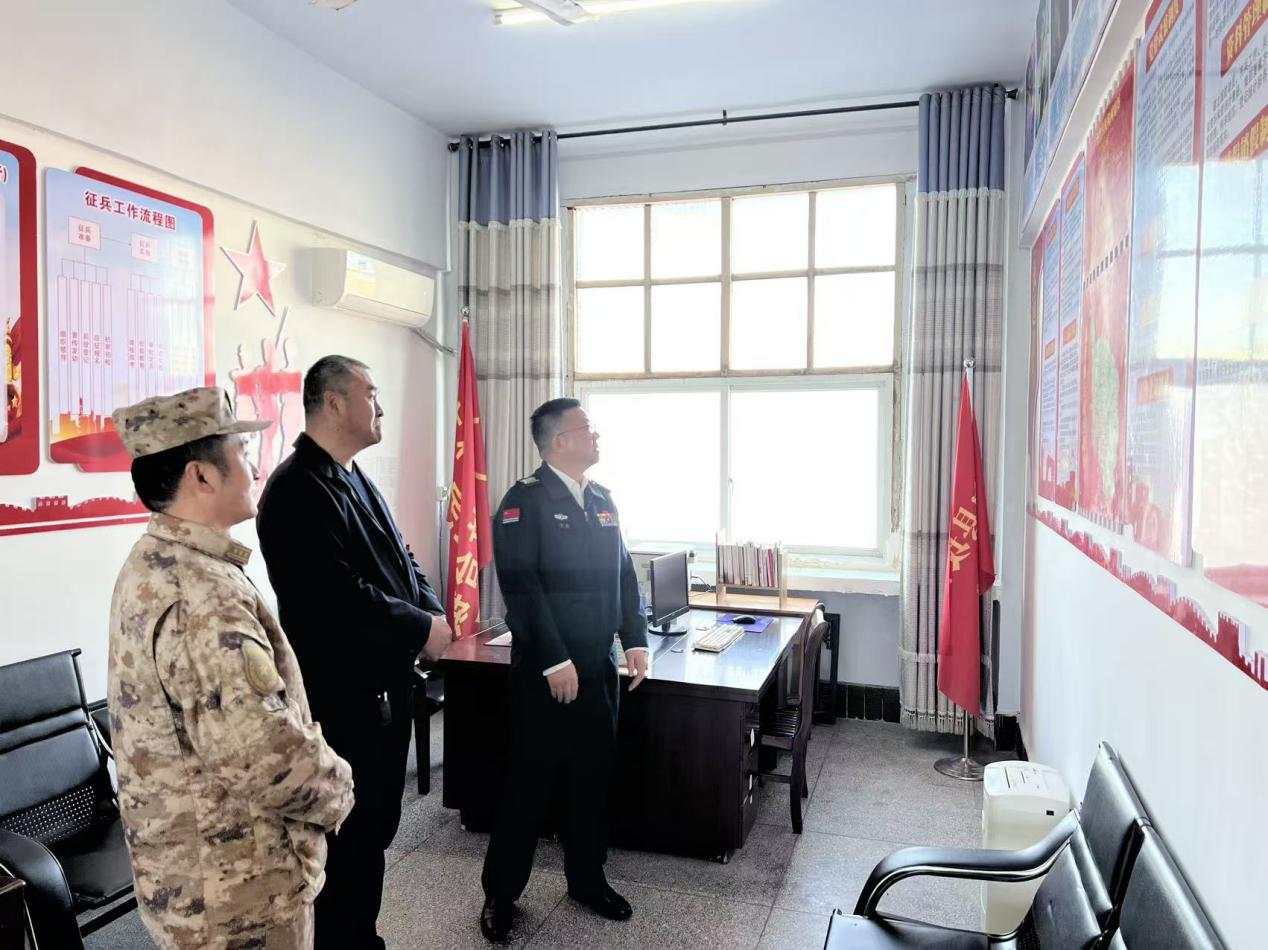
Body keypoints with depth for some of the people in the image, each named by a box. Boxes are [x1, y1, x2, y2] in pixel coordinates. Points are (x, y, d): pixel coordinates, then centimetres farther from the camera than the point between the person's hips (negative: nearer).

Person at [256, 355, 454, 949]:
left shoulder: (356, 479, 13)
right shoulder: (297, 489, -19)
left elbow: (400, 558, 15)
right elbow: (340, 595, -26)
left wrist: (432, 611, -3)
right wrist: (422, 628, -16)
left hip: (384, 685, 10)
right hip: (341, 696, -9)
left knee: (377, 827, 20)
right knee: (349, 835, 5)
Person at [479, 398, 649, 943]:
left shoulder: (602, 501, 11)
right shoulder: (525, 500, -11)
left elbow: (624, 573, 14)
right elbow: (520, 585, -18)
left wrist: (635, 640, 5)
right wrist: (554, 661, -20)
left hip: (599, 668, 6)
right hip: (546, 672, -6)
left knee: (593, 777, 15)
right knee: (530, 783, 4)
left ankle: (587, 879, 32)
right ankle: (500, 895, 22)